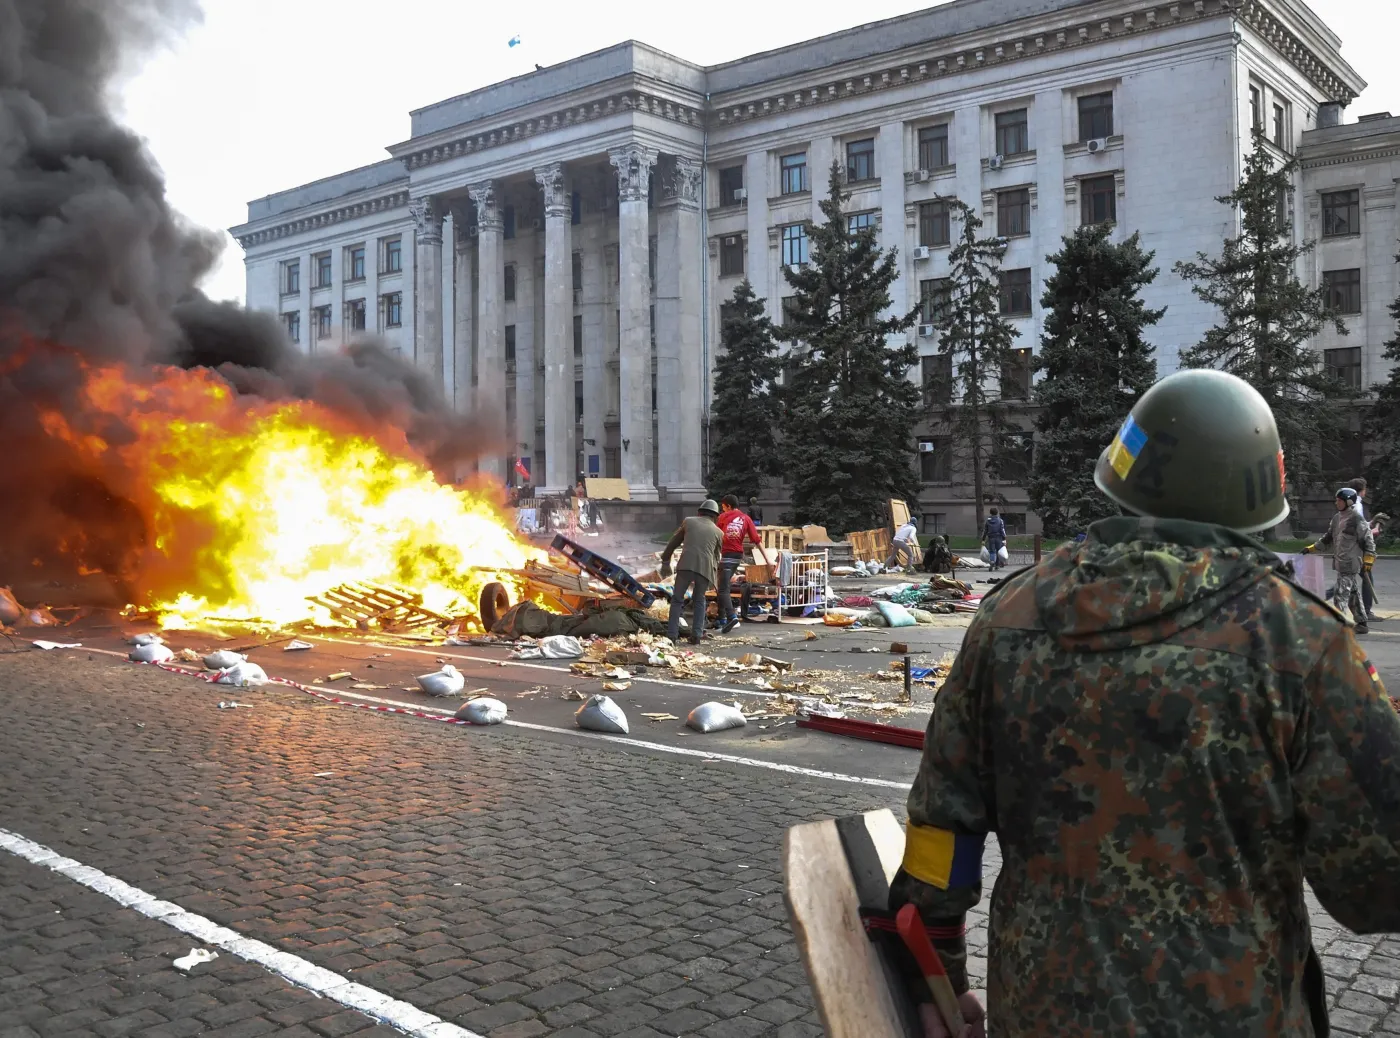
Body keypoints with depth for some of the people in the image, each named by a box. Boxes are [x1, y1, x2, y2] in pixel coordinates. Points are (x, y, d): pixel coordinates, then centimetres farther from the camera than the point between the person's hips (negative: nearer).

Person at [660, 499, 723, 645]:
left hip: (686, 565, -1)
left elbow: (673, 543, 21)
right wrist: (713, 578, 39)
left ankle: (672, 636, 1)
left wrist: (665, 562, 29)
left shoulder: (689, 521, 19)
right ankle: (696, 635, 12)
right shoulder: (718, 532, 20)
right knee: (699, 600, 20)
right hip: (706, 568, 1)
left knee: (677, 600, 9)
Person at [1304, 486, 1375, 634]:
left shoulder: (1357, 519, -11)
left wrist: (1368, 563, -12)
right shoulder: (1337, 518, 12)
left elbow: (1368, 541, -10)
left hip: (1351, 565, -8)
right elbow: (1328, 538, 23)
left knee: (1342, 594, -11)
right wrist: (1312, 548, 19)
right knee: (1353, 594, 14)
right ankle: (1361, 623, 22)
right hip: (1340, 563, 8)